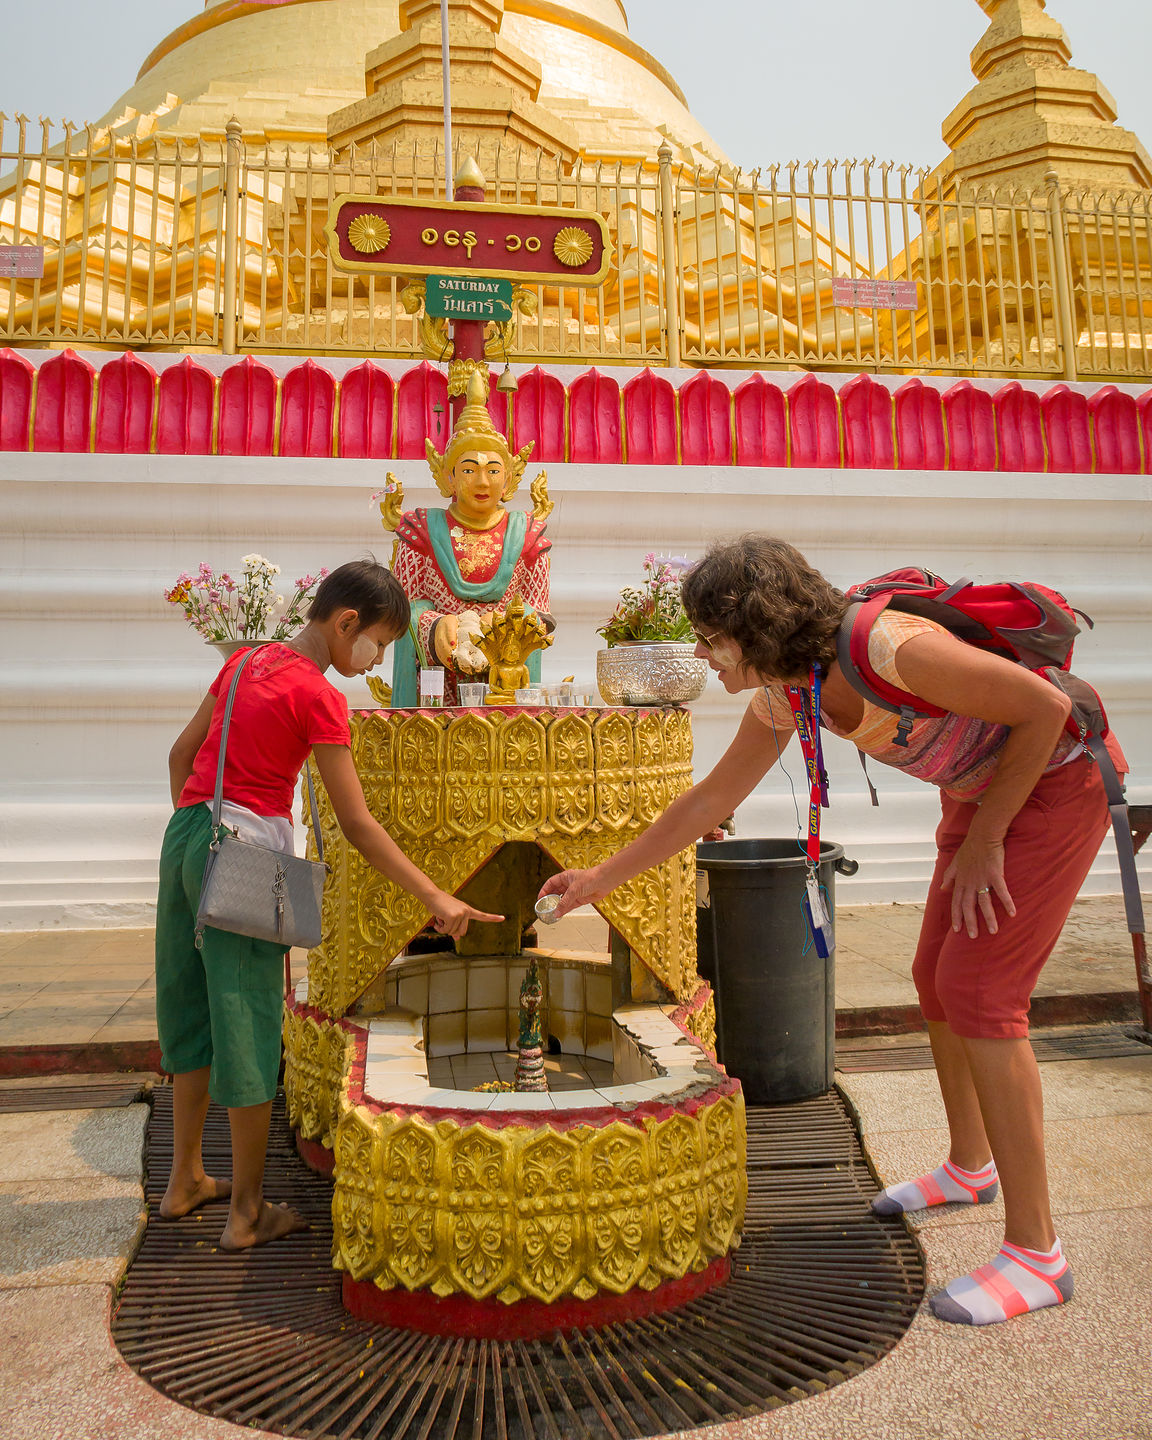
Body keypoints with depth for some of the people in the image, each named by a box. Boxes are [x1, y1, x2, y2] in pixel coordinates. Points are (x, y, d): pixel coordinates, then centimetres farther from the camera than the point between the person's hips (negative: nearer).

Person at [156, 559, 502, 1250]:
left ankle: (186, 1180, 36)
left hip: (185, 835, 8)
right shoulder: (320, 698, -13)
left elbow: (181, 752, 17)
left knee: (193, 1007, 19)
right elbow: (358, 824, -15)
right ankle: (249, 1212, 17)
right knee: (247, 1020, 3)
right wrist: (437, 898, -13)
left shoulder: (246, 661, 10)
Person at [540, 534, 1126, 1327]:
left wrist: (983, 841, -17)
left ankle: (1036, 1253, 1)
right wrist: (603, 877, 6)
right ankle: (970, 1166, 37)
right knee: (937, 975, 14)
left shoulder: (888, 647, -33)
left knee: (978, 993, -13)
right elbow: (711, 800, 3)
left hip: (1061, 780, -8)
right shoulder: (784, 695, -7)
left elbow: (1045, 706, -24)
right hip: (982, 791, 8)